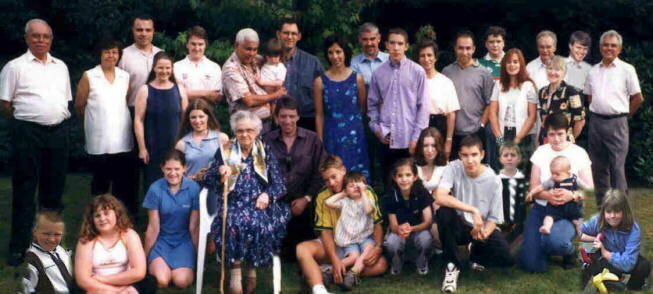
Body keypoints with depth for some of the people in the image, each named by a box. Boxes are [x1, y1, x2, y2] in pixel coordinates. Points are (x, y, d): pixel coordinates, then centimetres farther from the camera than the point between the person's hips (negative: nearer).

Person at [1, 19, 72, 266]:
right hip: (28, 133, -5)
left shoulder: (61, 67, 13)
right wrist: (22, 121, 0)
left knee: (54, 189, 12)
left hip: (58, 131, 5)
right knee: (24, 192, -2)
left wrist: (60, 119, 9)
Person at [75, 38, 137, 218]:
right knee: (100, 180, 6)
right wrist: (93, 121, 13)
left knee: (123, 180, 4)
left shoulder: (125, 77, 8)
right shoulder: (89, 77, -2)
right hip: (98, 140, -3)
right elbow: (79, 106, 3)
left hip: (122, 139, 3)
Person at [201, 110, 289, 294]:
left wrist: (267, 195, -14)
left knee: (259, 223, -34)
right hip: (233, 204, 0)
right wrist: (219, 174, -10)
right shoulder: (224, 151, 13)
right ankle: (235, 274, -27)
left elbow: (279, 184, 7)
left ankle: (252, 270, -16)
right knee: (233, 222, -35)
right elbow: (207, 181, 12)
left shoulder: (265, 151, 13)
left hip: (259, 203, 0)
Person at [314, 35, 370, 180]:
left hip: (355, 135, 1)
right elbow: (319, 115, 1)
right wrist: (320, 141, 0)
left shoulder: (357, 78, 1)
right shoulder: (320, 82, 0)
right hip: (331, 137, -1)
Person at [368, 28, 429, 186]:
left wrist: (417, 137, -7)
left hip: (410, 141, -2)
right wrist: (376, 128, 3)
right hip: (387, 140, 3)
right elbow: (372, 104, 14)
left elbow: (423, 107, -3)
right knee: (388, 184, 8)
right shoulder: (378, 73, 6)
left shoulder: (417, 72, -2)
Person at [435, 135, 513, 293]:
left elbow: (493, 218, -9)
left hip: (482, 228, 1)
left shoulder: (493, 180, -14)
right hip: (459, 226, -1)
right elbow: (440, 198, -33)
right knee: (444, 212, -34)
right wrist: (473, 210, -38)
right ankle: (452, 265, -16)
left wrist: (484, 233, -32)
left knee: (506, 258, -22)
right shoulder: (454, 168, -17)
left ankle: (476, 254, 15)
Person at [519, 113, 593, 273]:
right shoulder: (541, 152, 5)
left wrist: (571, 195, -26)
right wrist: (547, 195, -22)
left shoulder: (579, 153, -1)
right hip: (541, 208, 2)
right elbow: (533, 188, 1)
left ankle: (569, 251, 1)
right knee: (532, 265, -13)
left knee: (554, 240, -38)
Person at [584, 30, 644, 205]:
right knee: (598, 166, 9)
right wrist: (598, 112, 9)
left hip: (616, 123, -5)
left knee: (617, 167, -6)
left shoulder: (627, 70, -2)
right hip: (596, 122, 5)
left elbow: (638, 98, 0)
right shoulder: (594, 71, 11)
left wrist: (623, 115, 4)